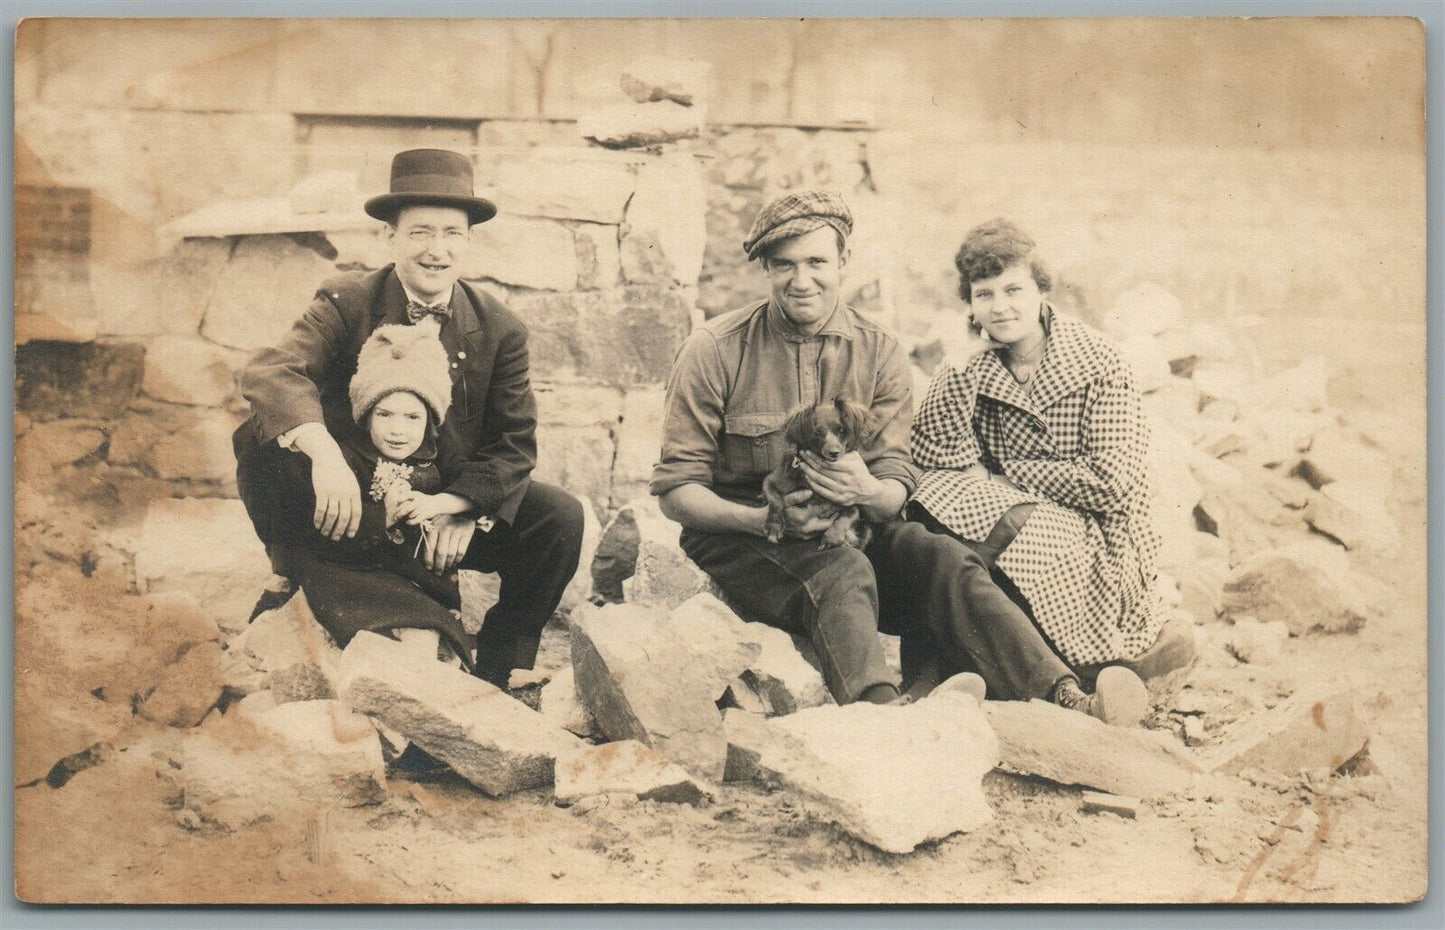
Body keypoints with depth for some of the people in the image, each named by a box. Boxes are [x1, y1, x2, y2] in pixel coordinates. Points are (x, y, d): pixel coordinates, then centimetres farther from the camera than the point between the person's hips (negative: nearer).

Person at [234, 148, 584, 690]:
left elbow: (515, 442, -2)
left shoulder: (500, 330, -2)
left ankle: (497, 676, -4)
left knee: (560, 518, -20)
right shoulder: (346, 304, -7)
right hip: (348, 508, -2)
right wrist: (323, 451, -44)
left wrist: (460, 506, -22)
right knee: (259, 439, -26)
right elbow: (269, 371, -24)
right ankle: (291, 582, -2)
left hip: (452, 510, 2)